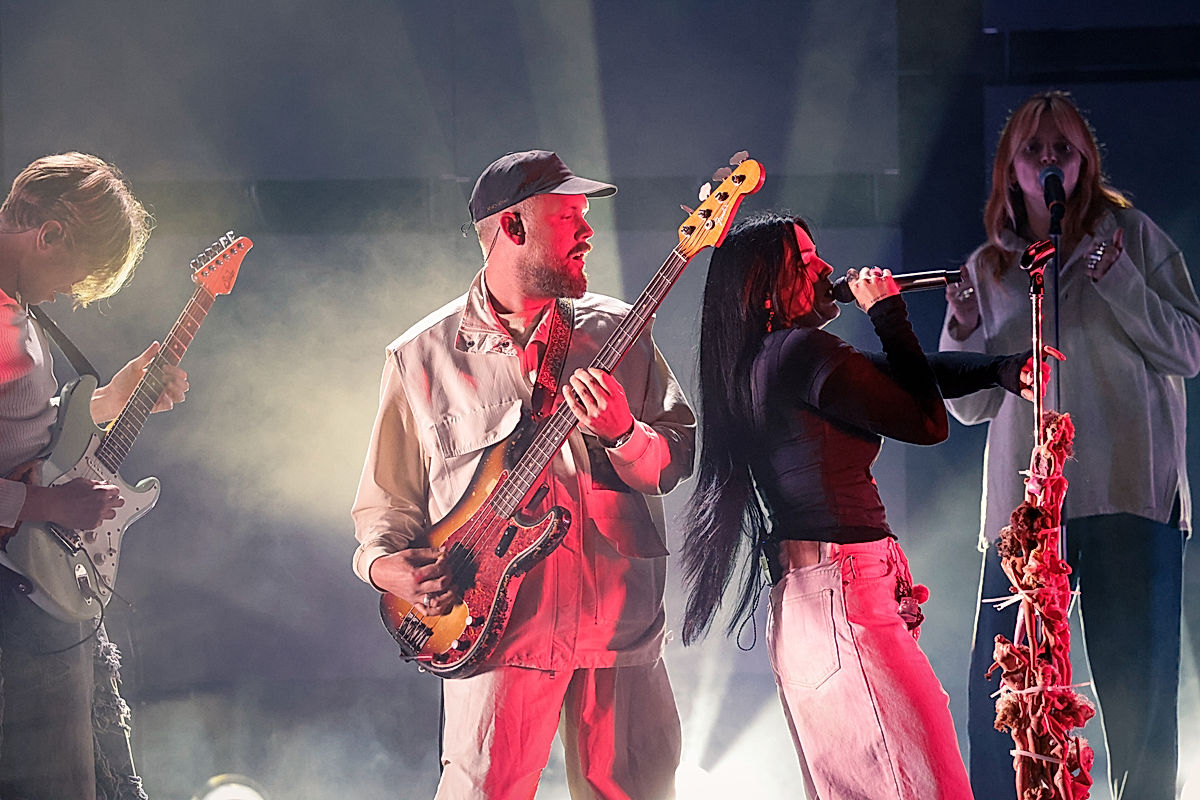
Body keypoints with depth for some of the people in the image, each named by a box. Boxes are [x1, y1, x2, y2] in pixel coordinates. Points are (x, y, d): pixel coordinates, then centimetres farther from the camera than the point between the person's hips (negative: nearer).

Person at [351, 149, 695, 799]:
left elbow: (680, 459, 6)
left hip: (620, 619, 2)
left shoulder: (615, 331, 10)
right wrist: (384, 563, -8)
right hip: (498, 625, -2)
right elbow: (385, 502, 11)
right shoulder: (421, 357, 6)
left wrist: (622, 433, -14)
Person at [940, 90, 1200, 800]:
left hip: (1129, 493, -2)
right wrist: (963, 332, -4)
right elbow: (972, 404, 15)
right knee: (996, 696, -5)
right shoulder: (990, 269, 14)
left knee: (1137, 691, -2)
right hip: (1023, 501, 2)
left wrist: (1116, 278, -10)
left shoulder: (1130, 236, 7)